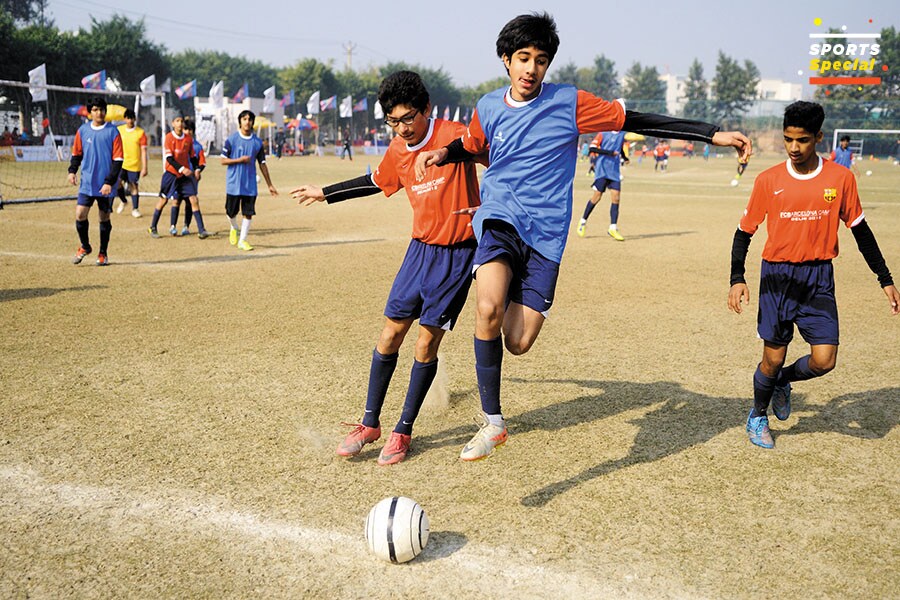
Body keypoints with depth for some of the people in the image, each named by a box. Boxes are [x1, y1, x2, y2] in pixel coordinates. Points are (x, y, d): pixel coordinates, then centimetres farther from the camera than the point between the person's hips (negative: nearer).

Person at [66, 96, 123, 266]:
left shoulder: (113, 132, -4)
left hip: (105, 185, -2)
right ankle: (85, 247, 17)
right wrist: (72, 171, -2)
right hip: (87, 183, 2)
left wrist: (109, 182, -13)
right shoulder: (82, 130, 5)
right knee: (80, 215, -7)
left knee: (104, 218, 6)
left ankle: (103, 254, 21)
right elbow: (76, 154, 15)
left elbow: (118, 160, -5)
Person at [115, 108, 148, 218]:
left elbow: (143, 151, -3)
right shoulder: (119, 130, 5)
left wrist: (144, 168, -8)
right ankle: (123, 201, 15)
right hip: (121, 163, 1)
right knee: (118, 183, -12)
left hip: (134, 165, -1)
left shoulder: (140, 133, -2)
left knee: (134, 186, 2)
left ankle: (135, 209, 16)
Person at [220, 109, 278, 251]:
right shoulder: (232, 139, -4)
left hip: (250, 184, 2)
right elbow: (223, 161, -2)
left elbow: (262, 164, 10)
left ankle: (243, 240, 9)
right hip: (233, 183, -2)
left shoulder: (257, 142, 4)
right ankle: (235, 228, 38)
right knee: (231, 212, 7)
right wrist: (240, 160, -18)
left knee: (249, 213, -1)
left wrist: (270, 185, 9)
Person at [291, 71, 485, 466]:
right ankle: (370, 423, 17)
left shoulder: (452, 135, -15)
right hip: (420, 249, 5)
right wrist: (325, 194, 31)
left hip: (456, 254, -5)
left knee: (426, 343, -2)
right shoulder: (398, 151, 4)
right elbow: (377, 182, 23)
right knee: (390, 335, 3)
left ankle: (404, 430, 14)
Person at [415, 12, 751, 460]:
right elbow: (471, 146, 29)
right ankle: (492, 422, -14)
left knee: (519, 343, -9)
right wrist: (441, 153, 6)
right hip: (499, 219, 1)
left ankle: (514, 297, 30)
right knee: (488, 310, -28)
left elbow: (638, 121, -2)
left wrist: (714, 134, -5)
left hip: (546, 233, -1)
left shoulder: (569, 103, -2)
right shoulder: (488, 108, 8)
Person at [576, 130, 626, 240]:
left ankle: (613, 228, -5)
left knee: (616, 198, -6)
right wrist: (611, 152, -17)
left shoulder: (622, 135, 11)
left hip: (615, 171, 4)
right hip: (602, 170, -4)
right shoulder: (603, 133, -3)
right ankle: (583, 221, 15)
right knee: (597, 196, -4)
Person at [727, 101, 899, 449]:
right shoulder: (768, 180, -4)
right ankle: (758, 416, 32)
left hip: (819, 279, 1)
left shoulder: (840, 178, -2)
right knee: (773, 359, 4)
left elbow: (860, 231, 7)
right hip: (777, 277, -1)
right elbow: (744, 231, 3)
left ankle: (783, 381, 27)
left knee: (824, 361, -6)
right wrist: (737, 280, -8)